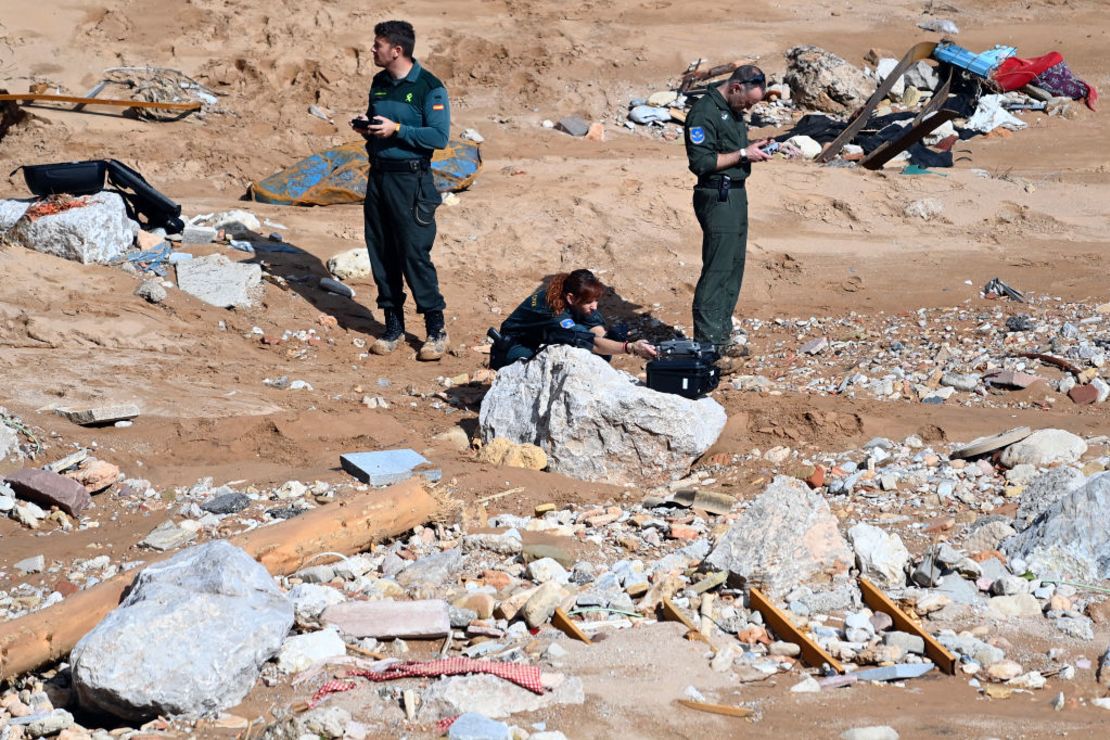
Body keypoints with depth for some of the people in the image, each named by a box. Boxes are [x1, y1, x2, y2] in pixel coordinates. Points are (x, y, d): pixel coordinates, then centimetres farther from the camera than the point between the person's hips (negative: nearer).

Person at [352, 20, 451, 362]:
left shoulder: (429, 87, -11)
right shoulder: (379, 83, 12)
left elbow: (439, 137, -15)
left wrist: (396, 129, -21)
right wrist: (365, 126, 2)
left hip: (410, 179, -7)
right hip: (378, 176, 7)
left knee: (415, 255, -8)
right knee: (381, 253, 8)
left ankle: (437, 330, 3)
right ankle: (393, 327, 18)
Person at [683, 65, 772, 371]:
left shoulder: (732, 109, 14)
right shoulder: (704, 112, -16)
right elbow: (701, 161, -21)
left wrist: (754, 148, 6)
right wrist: (743, 154, -17)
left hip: (736, 195, 10)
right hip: (717, 197, -10)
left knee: (734, 269, 12)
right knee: (717, 271, -9)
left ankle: (721, 338, 20)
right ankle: (706, 346, -6)